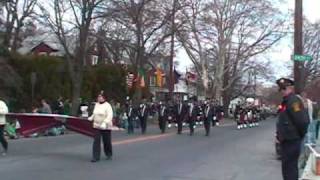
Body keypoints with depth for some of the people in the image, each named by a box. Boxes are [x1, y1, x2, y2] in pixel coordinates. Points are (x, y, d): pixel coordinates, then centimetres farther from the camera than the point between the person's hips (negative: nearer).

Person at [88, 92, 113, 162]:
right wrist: (90, 118, 6)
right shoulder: (96, 105, 9)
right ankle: (96, 157, -1)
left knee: (107, 141, 8)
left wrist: (104, 123, -31)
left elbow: (110, 116, -21)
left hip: (105, 127, -5)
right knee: (96, 141, -3)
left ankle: (109, 155, 30)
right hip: (97, 126, 5)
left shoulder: (107, 105, -12)